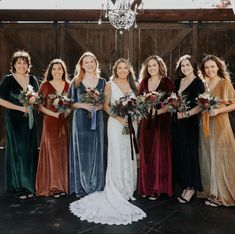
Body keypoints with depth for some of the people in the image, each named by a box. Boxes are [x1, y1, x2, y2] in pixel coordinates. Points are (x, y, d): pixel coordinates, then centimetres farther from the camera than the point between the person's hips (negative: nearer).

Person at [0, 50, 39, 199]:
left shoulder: (33, 79, 9)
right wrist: (21, 108, -14)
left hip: (30, 120, 4)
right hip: (14, 121, -3)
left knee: (30, 152, 4)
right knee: (17, 152, 1)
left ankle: (29, 186, 16)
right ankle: (18, 187, 12)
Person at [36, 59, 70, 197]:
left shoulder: (69, 85, 9)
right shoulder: (45, 85, 2)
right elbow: (40, 105, -1)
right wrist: (55, 114, -12)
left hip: (65, 122, 2)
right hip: (51, 122, -2)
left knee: (64, 152, 5)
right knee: (52, 152, -1)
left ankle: (63, 184, 15)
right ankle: (53, 186, 8)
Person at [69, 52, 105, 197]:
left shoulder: (102, 82, 9)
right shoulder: (76, 82, 3)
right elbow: (70, 102, 2)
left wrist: (98, 106, -10)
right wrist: (83, 105, -15)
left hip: (97, 120, 2)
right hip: (81, 121, -2)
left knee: (96, 152, 6)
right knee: (82, 153, 1)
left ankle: (96, 187, 19)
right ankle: (81, 188, 13)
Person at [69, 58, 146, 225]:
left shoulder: (132, 85, 13)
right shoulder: (110, 85, 1)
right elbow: (106, 105, -4)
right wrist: (118, 117, -16)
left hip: (131, 124, 4)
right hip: (116, 124, -4)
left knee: (130, 157, 7)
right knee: (117, 157, -4)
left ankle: (127, 190, 19)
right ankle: (116, 193, 5)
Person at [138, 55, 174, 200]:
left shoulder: (167, 82, -3)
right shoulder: (144, 82, 11)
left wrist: (157, 111, -21)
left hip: (162, 121, -4)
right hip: (146, 122, 4)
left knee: (159, 154, 1)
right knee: (146, 154, 6)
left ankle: (157, 188, 11)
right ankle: (146, 187, 16)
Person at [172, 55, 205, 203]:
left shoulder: (198, 82, -6)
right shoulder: (178, 82, 12)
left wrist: (186, 114, -19)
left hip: (190, 122, -6)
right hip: (177, 122, 6)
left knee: (189, 153, -2)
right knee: (179, 153, 7)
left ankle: (191, 187, 11)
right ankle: (185, 184, 18)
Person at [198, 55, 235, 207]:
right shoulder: (204, 84, 11)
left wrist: (219, 110, -18)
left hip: (220, 124, -5)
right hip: (205, 125, 5)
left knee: (219, 158, -1)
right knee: (208, 159, 7)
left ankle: (221, 195, 10)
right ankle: (211, 192, 18)